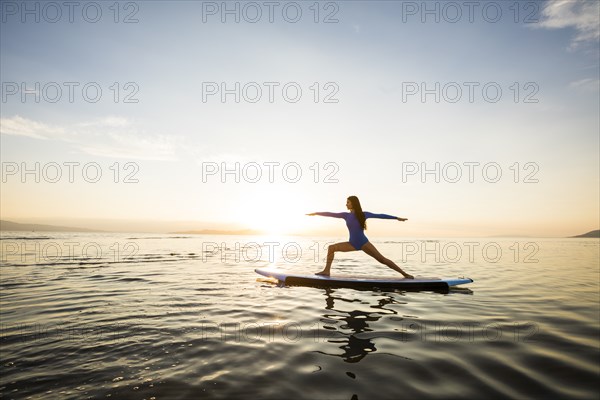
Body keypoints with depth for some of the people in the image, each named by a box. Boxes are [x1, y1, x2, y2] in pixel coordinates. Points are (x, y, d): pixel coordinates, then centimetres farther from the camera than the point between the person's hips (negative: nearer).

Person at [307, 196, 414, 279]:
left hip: (364, 243, -4)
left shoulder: (364, 214, -6)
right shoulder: (346, 215, 3)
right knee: (331, 247, -7)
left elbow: (380, 215, -1)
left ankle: (404, 274, -8)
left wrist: (396, 218, -1)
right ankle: (327, 271, -7)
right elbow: (332, 214, 8)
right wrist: (316, 213, 11)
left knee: (382, 259, -13)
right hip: (352, 244, 4)